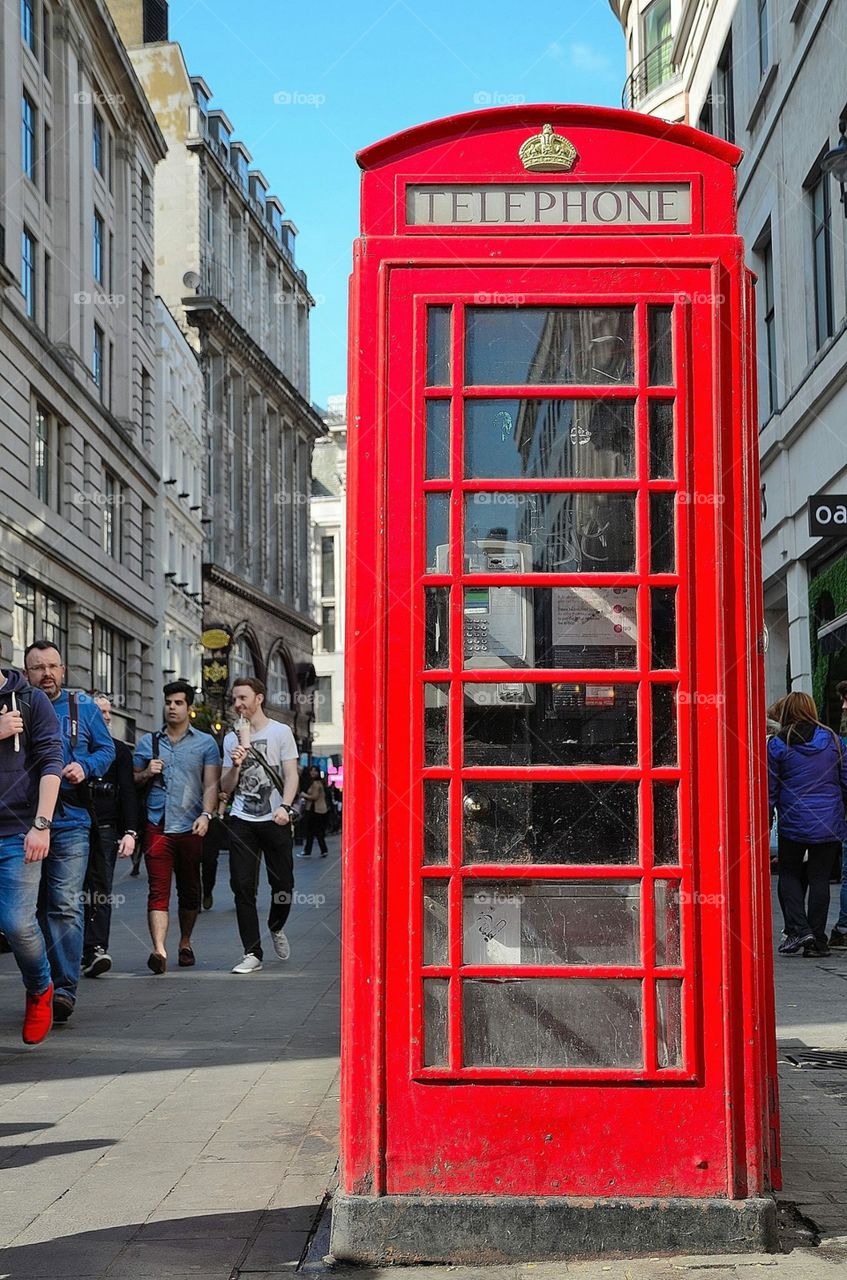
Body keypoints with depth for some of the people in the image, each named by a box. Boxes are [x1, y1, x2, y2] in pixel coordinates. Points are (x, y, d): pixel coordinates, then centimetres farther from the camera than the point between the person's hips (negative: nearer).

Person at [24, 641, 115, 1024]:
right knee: (33, 906, 9)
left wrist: (85, 767, -9)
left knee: (66, 905, -12)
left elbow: (106, 749, 10)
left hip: (70, 822, -1)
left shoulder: (83, 707, 9)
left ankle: (64, 988, -13)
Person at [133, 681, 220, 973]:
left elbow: (211, 784, 1)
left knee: (189, 891, 12)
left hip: (190, 828, 0)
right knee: (158, 890, -12)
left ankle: (185, 943, 29)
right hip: (157, 827, 0)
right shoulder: (148, 742, 13)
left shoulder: (205, 743, 8)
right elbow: (133, 782, 17)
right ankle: (159, 950, -23)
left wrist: (205, 815, -14)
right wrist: (147, 773, -4)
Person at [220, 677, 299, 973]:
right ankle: (252, 954, -1)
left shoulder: (280, 732, 2)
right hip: (242, 822, 2)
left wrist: (285, 806, -21)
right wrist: (235, 766, -9)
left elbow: (291, 775, -5)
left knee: (283, 883, 1)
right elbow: (226, 788, 12)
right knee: (243, 886, -5)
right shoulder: (232, 739, 12)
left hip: (275, 820, -2)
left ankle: (276, 928, 32)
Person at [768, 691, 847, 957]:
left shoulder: (777, 744, -3)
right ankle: (816, 940, 5)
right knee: (819, 878, 5)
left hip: (792, 823, -2)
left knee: (789, 874, 12)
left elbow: (769, 789, -1)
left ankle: (797, 929, -4)